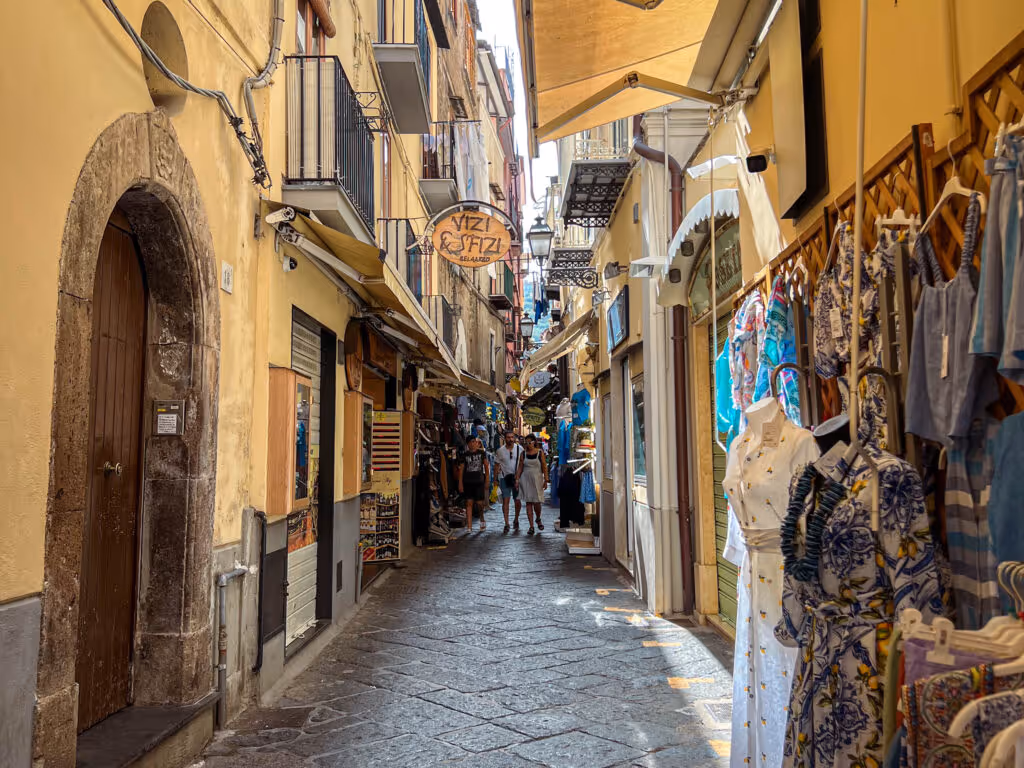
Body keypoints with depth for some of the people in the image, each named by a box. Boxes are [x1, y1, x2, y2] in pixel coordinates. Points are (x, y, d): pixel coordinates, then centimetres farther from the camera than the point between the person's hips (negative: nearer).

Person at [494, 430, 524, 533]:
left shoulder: (519, 448, -1)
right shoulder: (500, 450, 1)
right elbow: (497, 465, 8)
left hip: (517, 477, 0)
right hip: (504, 478, 0)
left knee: (518, 501, 3)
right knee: (505, 500, -6)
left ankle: (516, 520, 26)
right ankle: (506, 523, -2)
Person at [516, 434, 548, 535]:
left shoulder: (540, 452, 2)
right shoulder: (523, 453, 6)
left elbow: (544, 467, 1)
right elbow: (520, 468, 8)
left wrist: (546, 480, -3)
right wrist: (517, 479, 1)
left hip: (537, 479, -2)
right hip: (525, 479, 2)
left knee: (537, 502, -5)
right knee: (528, 503, -1)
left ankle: (538, 519, 25)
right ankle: (531, 526, 3)